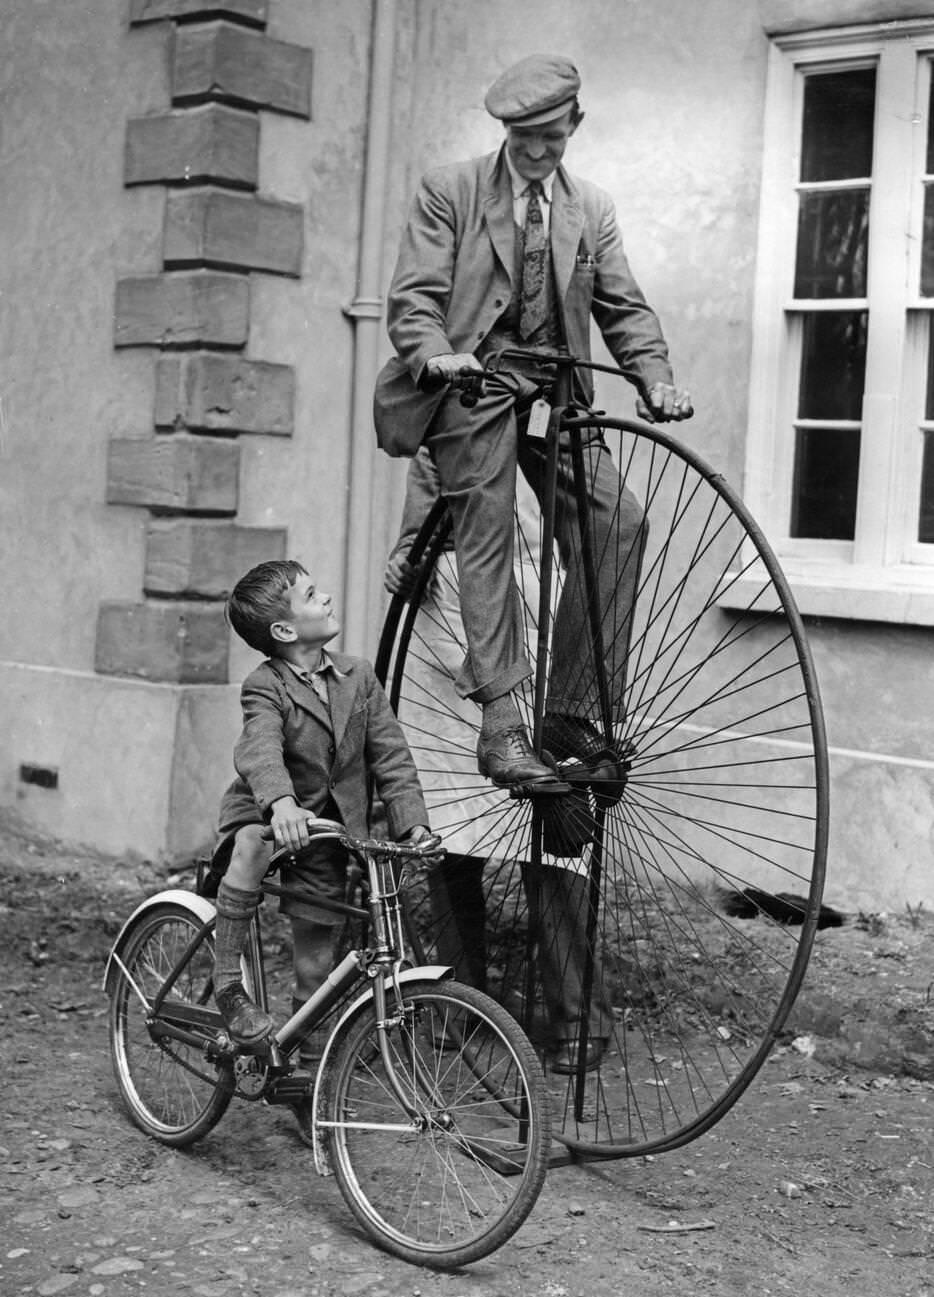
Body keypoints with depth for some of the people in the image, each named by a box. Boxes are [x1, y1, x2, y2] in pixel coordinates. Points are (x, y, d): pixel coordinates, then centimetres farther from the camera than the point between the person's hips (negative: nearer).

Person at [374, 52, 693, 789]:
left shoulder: (592, 210, 16)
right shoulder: (450, 191, 4)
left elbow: (624, 307, 11)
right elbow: (413, 296, -4)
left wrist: (656, 378, -7)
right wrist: (435, 355, -25)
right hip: (472, 379, -3)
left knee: (617, 522, -14)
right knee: (487, 538, -15)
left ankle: (573, 709, -6)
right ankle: (500, 723, -15)